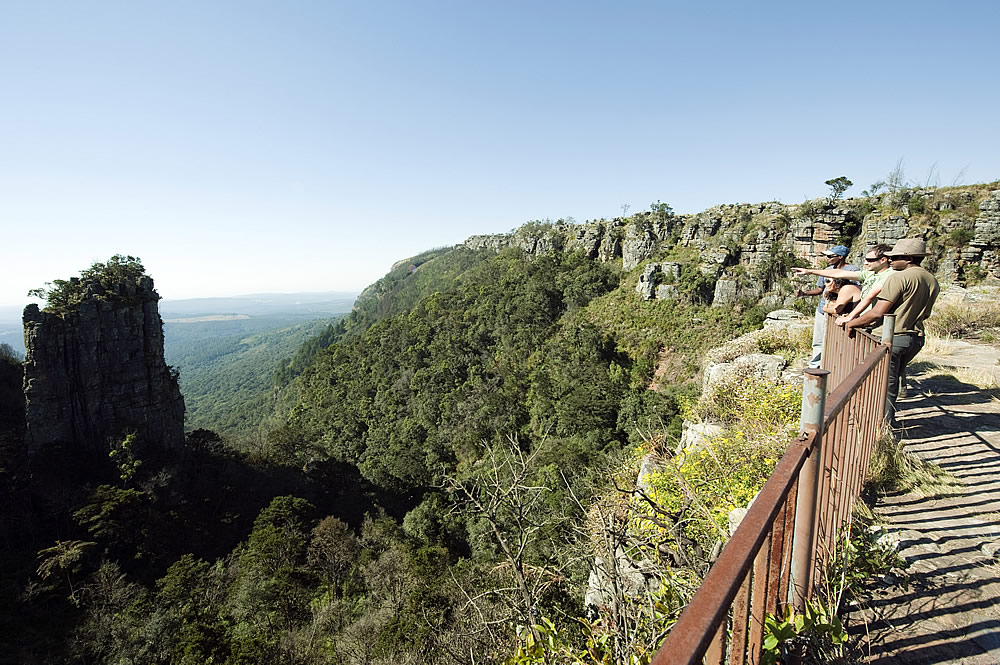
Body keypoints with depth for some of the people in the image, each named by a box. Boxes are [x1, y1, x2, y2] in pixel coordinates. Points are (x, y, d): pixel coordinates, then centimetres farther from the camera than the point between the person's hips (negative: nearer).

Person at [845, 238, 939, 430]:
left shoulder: (899, 278, -17)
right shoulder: (933, 281, 9)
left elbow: (878, 313, -23)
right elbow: (925, 314, 19)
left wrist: (852, 323, -11)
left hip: (892, 337, -8)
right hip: (917, 337, 8)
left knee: (885, 382, 3)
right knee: (892, 378, 21)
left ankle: (886, 423, 11)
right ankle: (888, 419, 30)